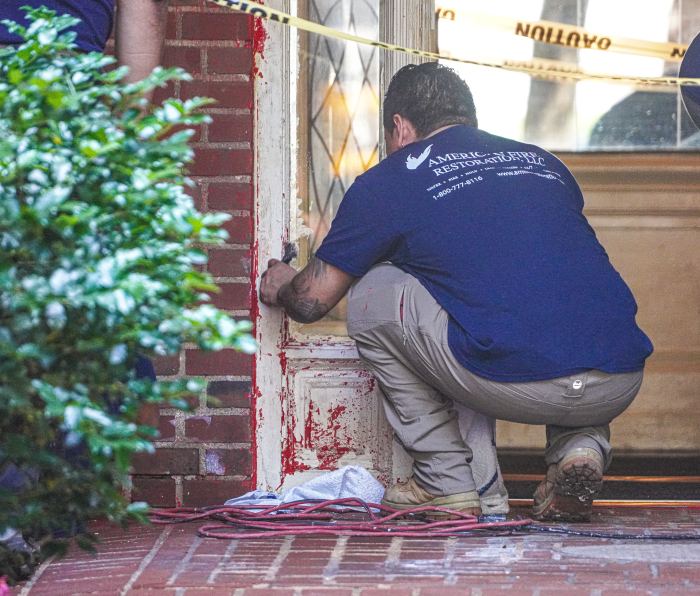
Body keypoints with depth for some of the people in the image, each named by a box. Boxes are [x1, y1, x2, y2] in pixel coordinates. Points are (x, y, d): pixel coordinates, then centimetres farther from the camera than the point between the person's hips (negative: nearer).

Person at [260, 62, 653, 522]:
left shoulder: (393, 179, 13)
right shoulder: (542, 161, 27)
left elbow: (312, 300, 20)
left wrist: (281, 287, 44)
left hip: (516, 386, -5)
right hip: (621, 386, 5)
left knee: (371, 295, 17)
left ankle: (447, 483, 15)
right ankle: (581, 447, 12)